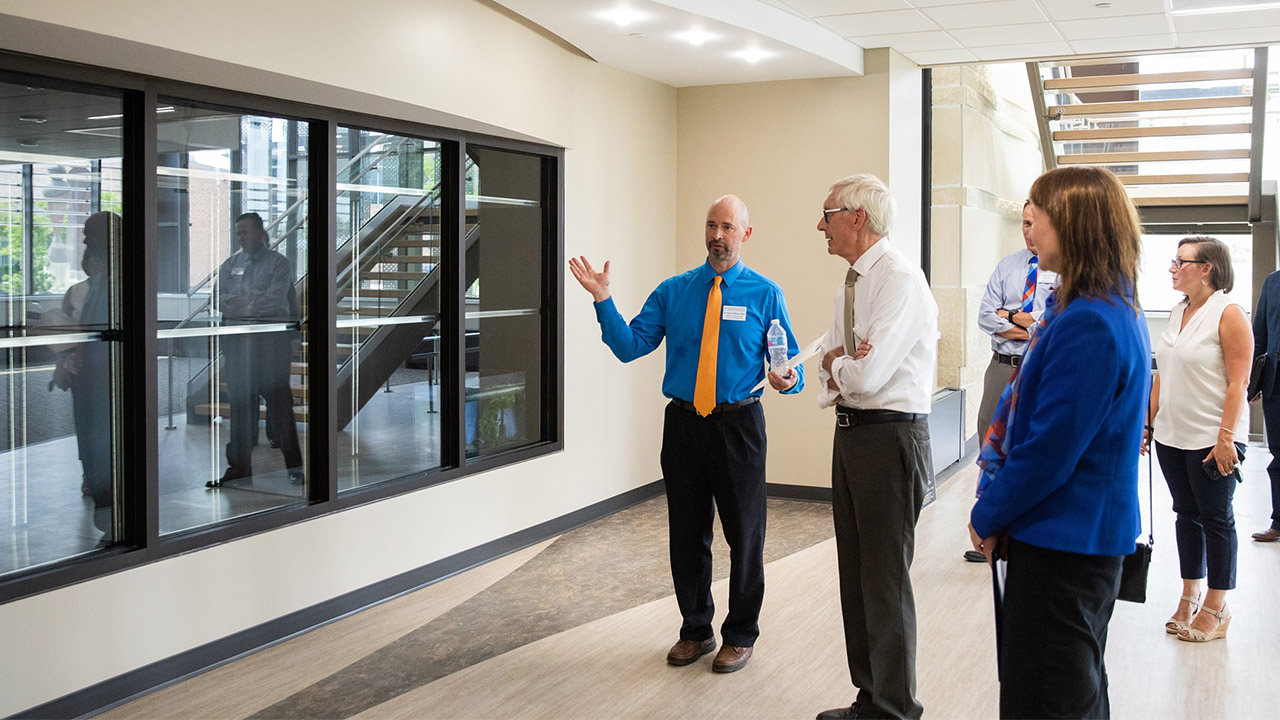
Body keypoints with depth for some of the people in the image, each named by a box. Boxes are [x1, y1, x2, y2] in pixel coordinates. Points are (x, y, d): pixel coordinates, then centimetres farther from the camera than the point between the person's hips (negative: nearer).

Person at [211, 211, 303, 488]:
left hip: (271, 338, -5)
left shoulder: (278, 263, 2)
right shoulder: (230, 264, 16)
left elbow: (274, 299, -11)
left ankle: (294, 465, 2)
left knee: (278, 401, -4)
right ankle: (240, 465, 14)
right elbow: (217, 296, 4)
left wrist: (240, 305, -8)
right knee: (241, 403, 7)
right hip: (237, 338, 5)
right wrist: (254, 301, -11)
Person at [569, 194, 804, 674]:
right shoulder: (673, 291, 5)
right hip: (683, 424, 2)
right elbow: (630, 346, -1)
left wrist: (789, 379, -23)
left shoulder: (765, 294, 0)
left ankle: (741, 634, 28)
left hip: (738, 426, -2)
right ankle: (695, 630, 31)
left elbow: (791, 361, 0)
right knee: (687, 535, 12)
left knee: (745, 534, 9)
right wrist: (602, 299, -13)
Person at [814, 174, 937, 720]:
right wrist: (837, 364, -7)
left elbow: (867, 374, -25)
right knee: (854, 572, 16)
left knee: (885, 579, -2)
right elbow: (829, 363, 16)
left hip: (890, 436, -10)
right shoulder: (851, 283, 13)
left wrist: (836, 363, -4)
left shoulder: (900, 279, -17)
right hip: (850, 430, 10)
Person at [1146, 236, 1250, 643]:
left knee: (1216, 518, 4)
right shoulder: (1178, 312, 10)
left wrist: (1226, 437, -20)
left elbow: (1238, 383, -16)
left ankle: (1215, 609, 14)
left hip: (1211, 439, -7)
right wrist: (1147, 422, 13)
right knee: (1186, 515, 13)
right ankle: (1189, 598, 24)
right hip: (1172, 437, 7)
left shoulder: (1228, 314, -12)